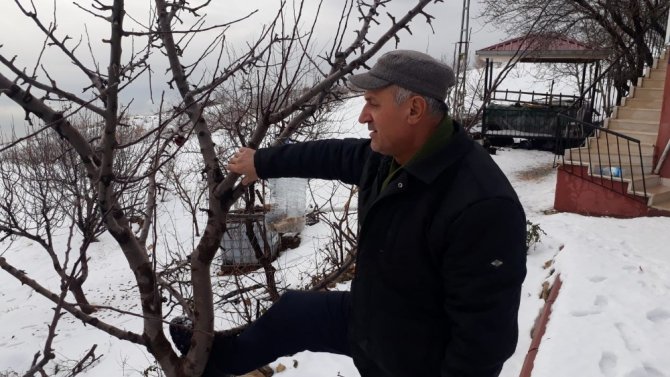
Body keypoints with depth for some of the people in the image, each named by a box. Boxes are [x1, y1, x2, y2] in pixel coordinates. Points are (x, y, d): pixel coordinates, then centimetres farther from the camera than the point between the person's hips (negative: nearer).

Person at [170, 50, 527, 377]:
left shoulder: (482, 206, -36)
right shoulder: (386, 154, -11)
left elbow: (486, 330, -30)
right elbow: (331, 155, 7)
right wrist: (263, 162, 18)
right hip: (365, 317, 8)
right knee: (291, 312, 21)